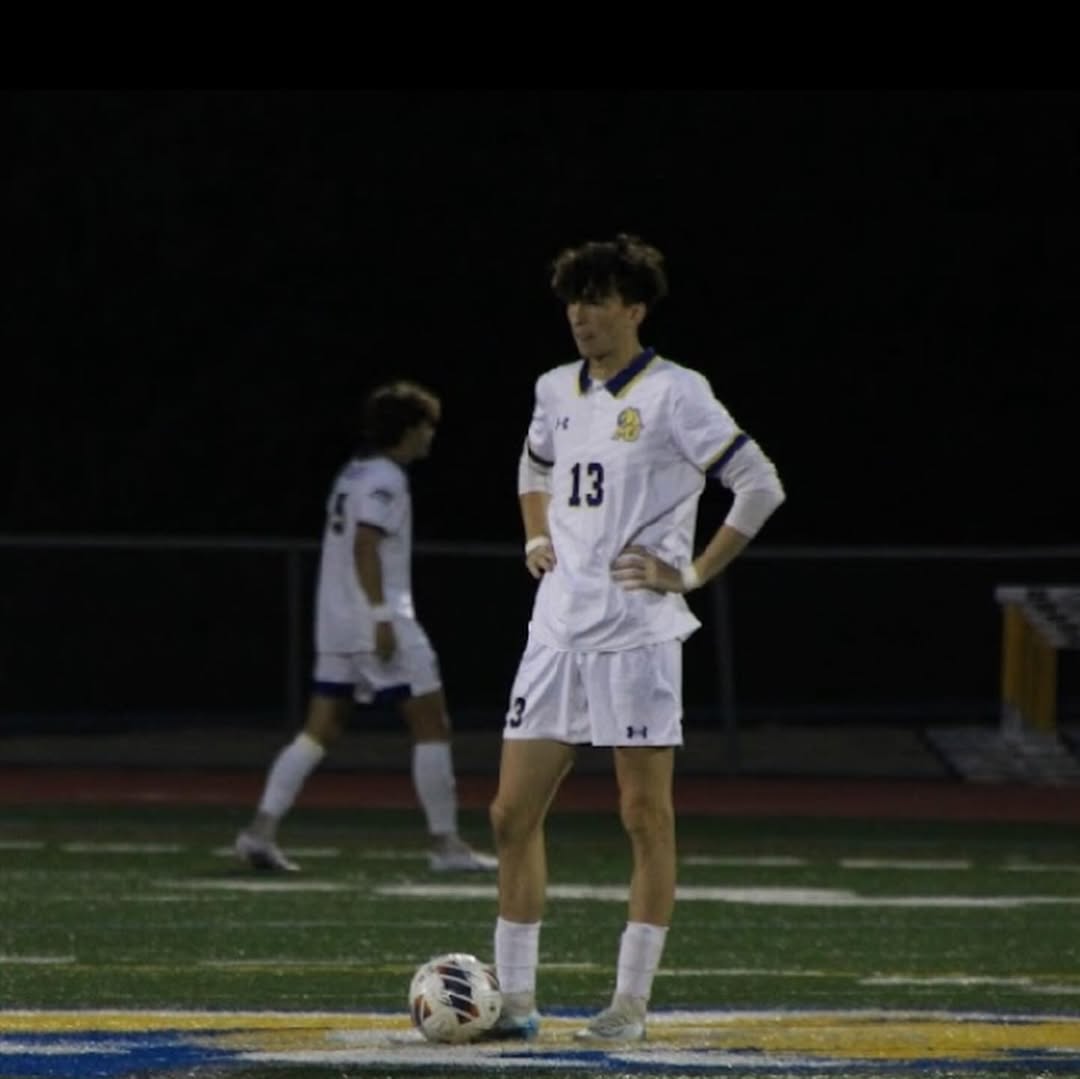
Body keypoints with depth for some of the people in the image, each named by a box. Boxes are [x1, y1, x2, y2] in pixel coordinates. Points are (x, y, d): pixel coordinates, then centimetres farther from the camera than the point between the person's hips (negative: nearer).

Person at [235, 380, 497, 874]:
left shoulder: (353, 474, 17)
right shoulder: (385, 478, -10)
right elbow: (364, 545, -21)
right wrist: (382, 616, -24)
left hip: (335, 628, 9)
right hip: (376, 622, -9)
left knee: (319, 731, 6)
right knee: (431, 724, 0)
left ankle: (262, 829, -5)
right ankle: (445, 843, 2)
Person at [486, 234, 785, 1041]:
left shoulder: (674, 394, -8)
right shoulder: (557, 391, 12)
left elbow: (761, 486, -9)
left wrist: (694, 571, -10)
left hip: (638, 635, -7)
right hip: (558, 632, 7)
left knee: (646, 817, -2)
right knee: (513, 814, 3)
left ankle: (632, 1002, 3)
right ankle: (516, 999, 9)